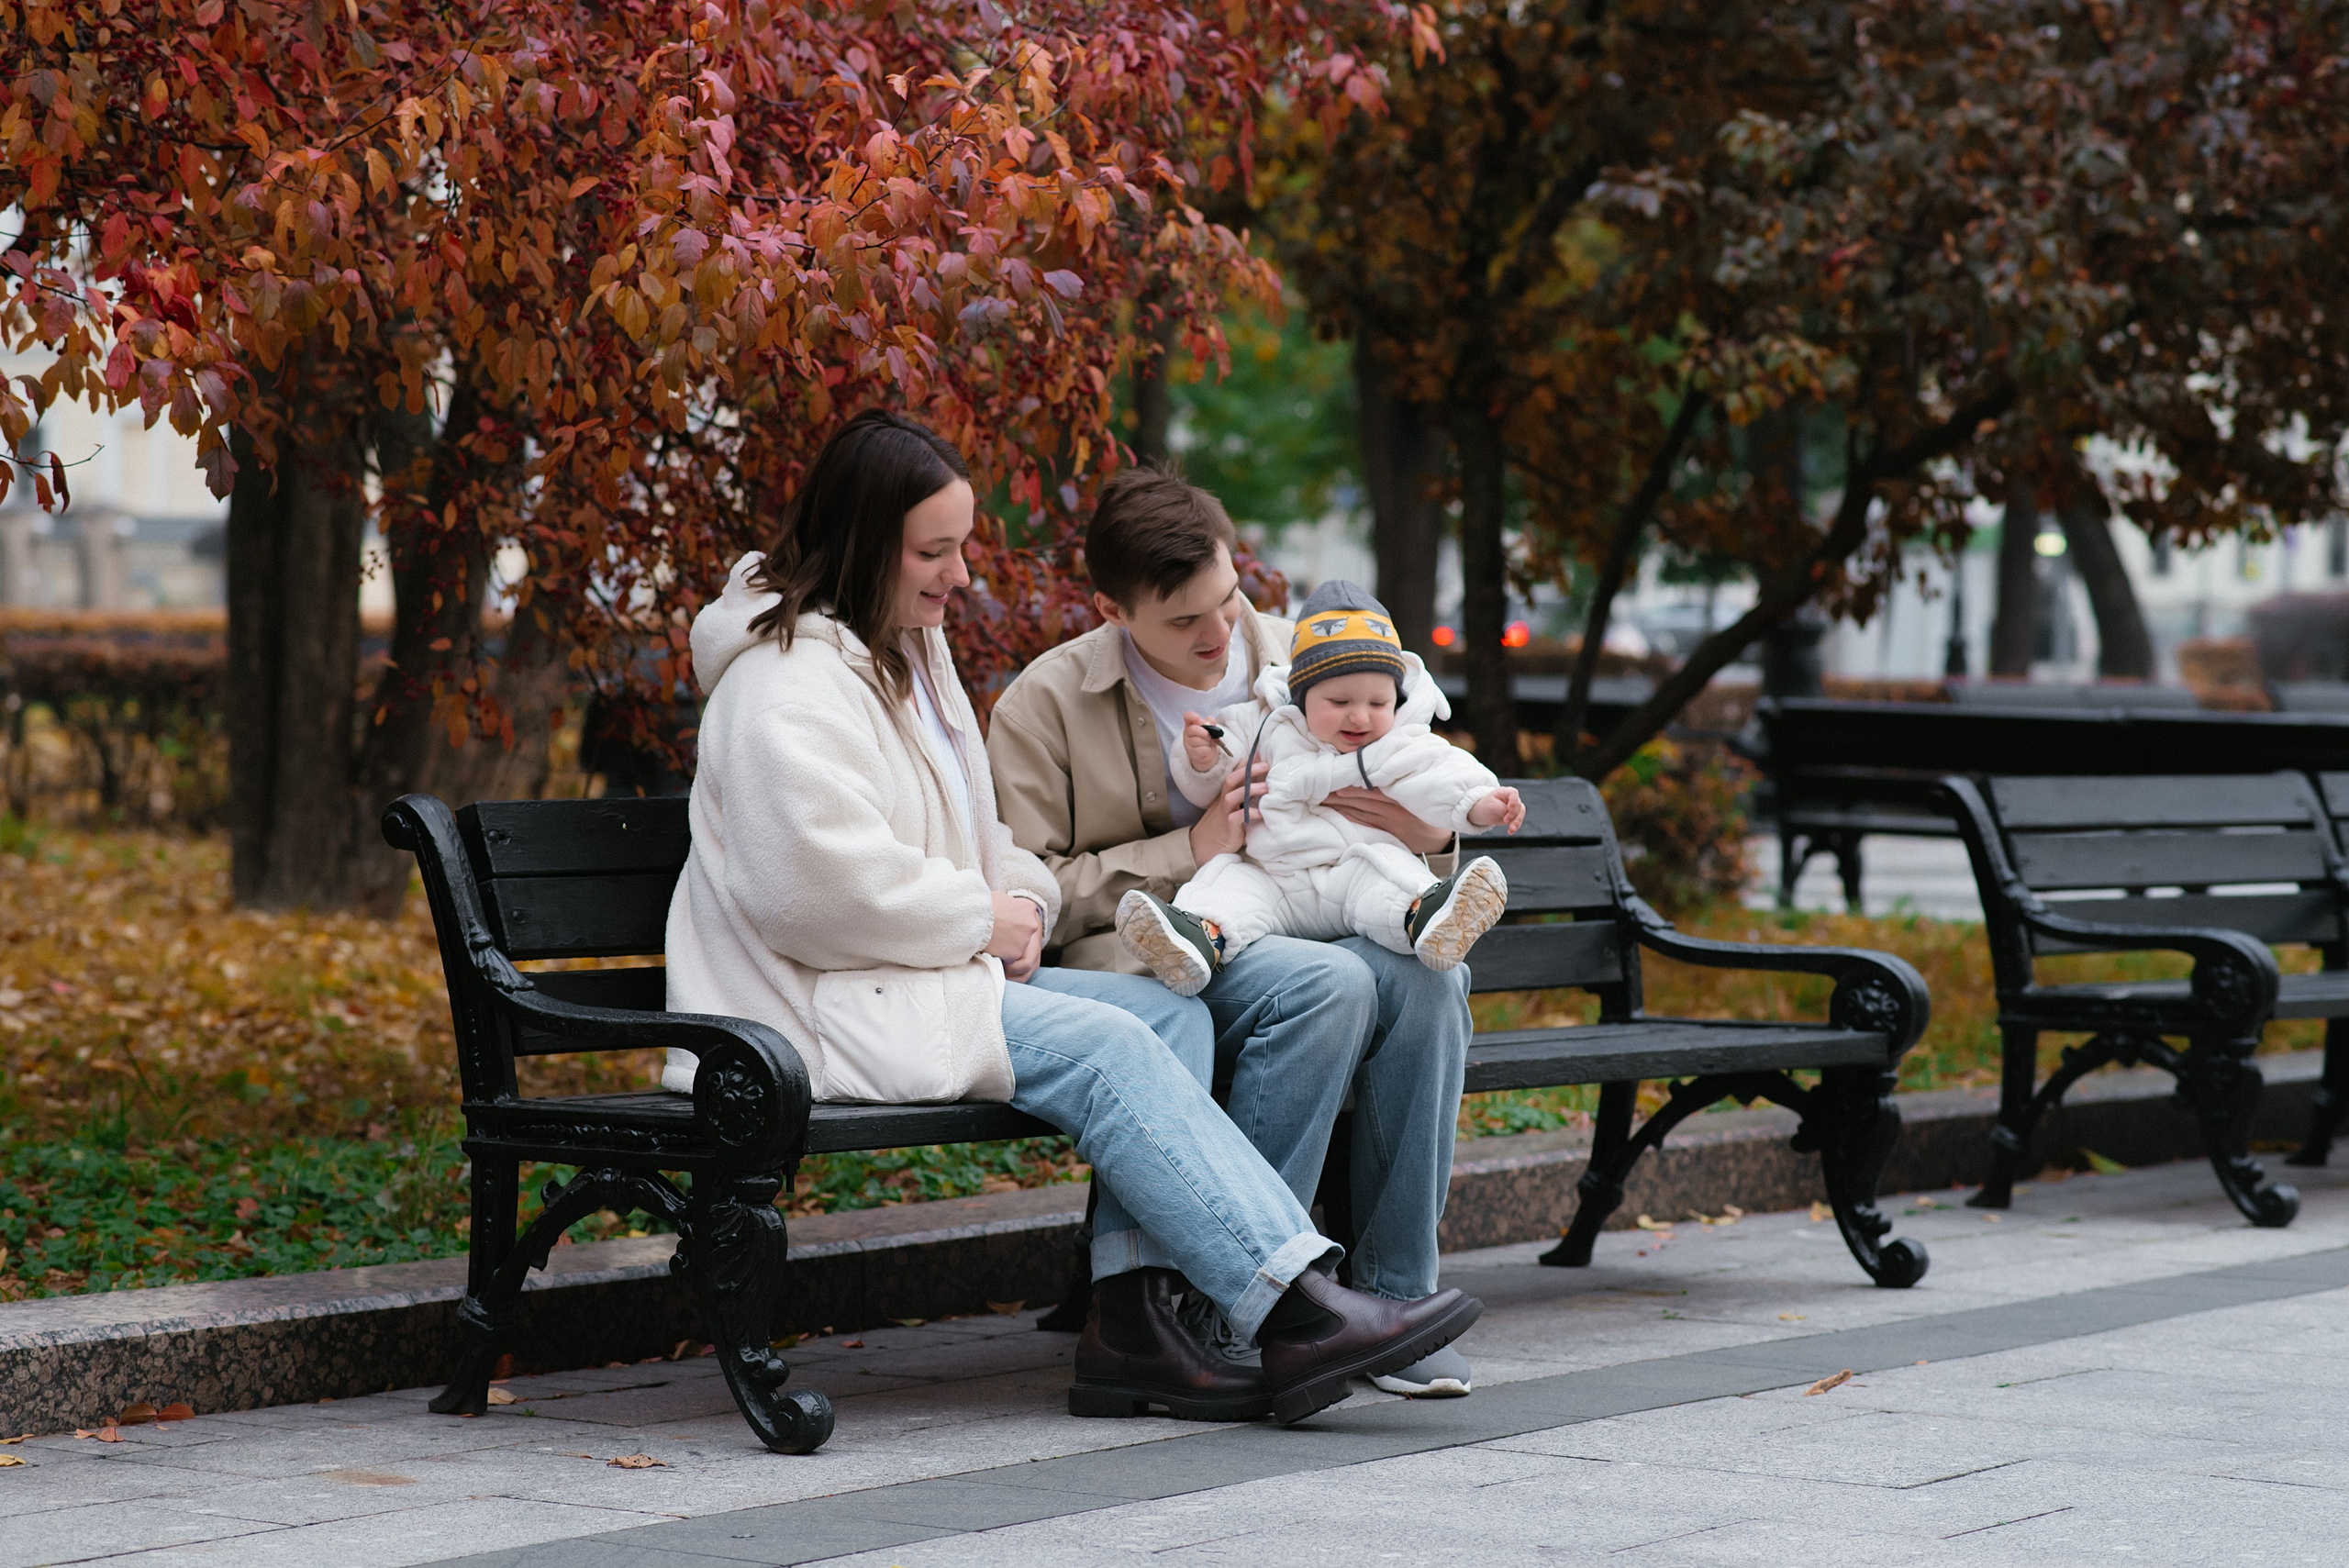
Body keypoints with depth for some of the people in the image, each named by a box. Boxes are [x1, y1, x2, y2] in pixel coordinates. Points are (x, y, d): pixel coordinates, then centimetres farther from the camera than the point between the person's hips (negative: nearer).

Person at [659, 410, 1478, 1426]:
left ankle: (1132, 1321, -18)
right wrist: (983, 920, -13)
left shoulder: (910, 651, 21)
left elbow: (973, 836, 28)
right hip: (828, 1009, -10)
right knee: (1107, 1049, -24)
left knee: (1172, 1015, -8)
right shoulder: (788, 685, -13)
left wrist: (1023, 896, 5)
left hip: (940, 967, 10)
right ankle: (1299, 1312, -28)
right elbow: (819, 886, -25)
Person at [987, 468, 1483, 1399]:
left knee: (1423, 974, -30)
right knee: (1328, 984, -34)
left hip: (1298, 931, 4)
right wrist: (1190, 850, -14)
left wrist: (1429, 837, -8)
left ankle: (1392, 1299, -21)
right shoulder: (1046, 705, -1)